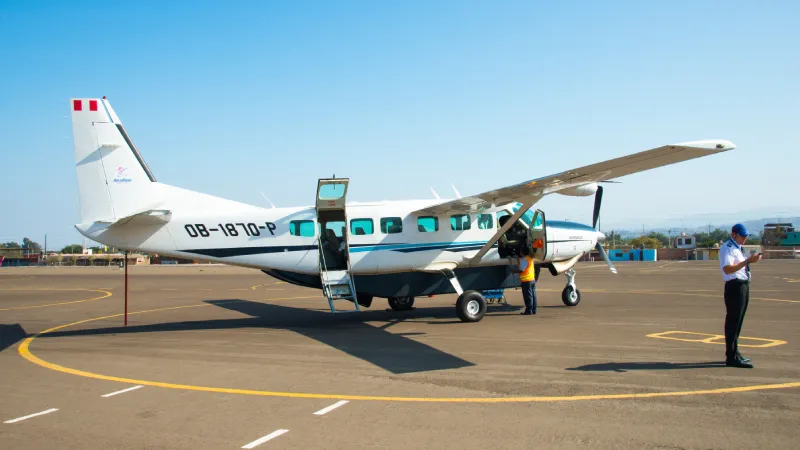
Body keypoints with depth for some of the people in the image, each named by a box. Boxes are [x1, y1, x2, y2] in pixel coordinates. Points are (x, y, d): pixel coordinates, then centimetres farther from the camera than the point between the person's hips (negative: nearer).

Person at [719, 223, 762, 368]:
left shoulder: (737, 248, 20)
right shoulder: (727, 248, -12)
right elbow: (727, 269, -24)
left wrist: (752, 260, 12)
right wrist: (748, 261, -25)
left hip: (743, 286, 10)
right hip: (735, 287, -10)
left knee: (737, 322, 16)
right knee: (733, 322, -8)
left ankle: (734, 354, 25)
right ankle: (732, 358, -7)